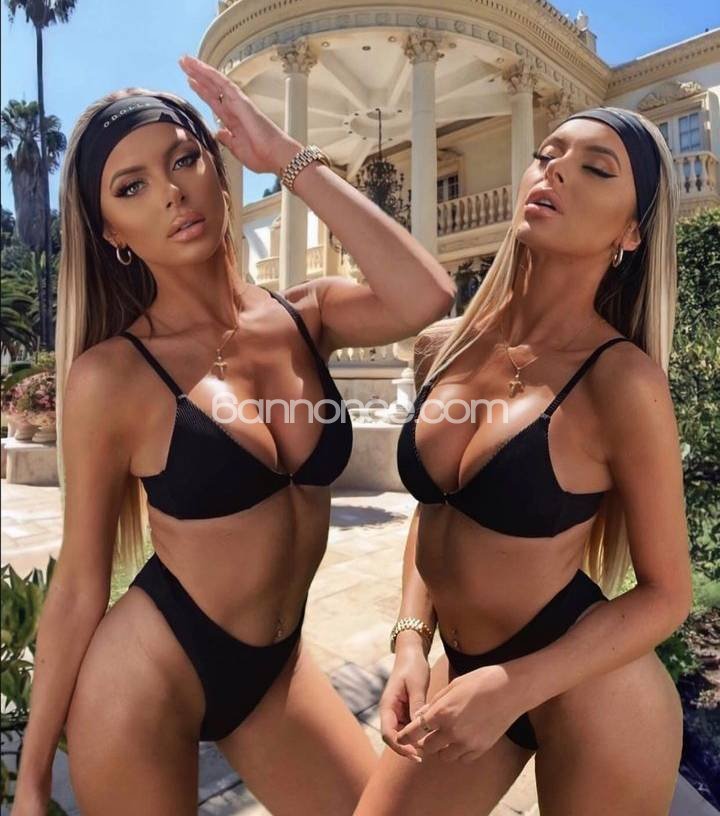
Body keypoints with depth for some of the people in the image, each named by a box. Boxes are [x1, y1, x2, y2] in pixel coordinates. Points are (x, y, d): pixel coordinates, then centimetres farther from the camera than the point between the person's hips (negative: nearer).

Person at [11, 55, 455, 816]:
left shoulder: (305, 315, -5)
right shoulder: (112, 375, -16)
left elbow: (425, 297, -25)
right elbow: (79, 588, -10)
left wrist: (292, 158, -17)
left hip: (275, 665, 4)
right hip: (147, 671, -3)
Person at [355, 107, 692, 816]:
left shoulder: (621, 377, -20)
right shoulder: (441, 347, -5)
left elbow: (665, 594, -10)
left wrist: (515, 687, -19)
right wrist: (410, 641, -3)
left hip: (591, 690, -4)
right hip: (462, 669, 5)